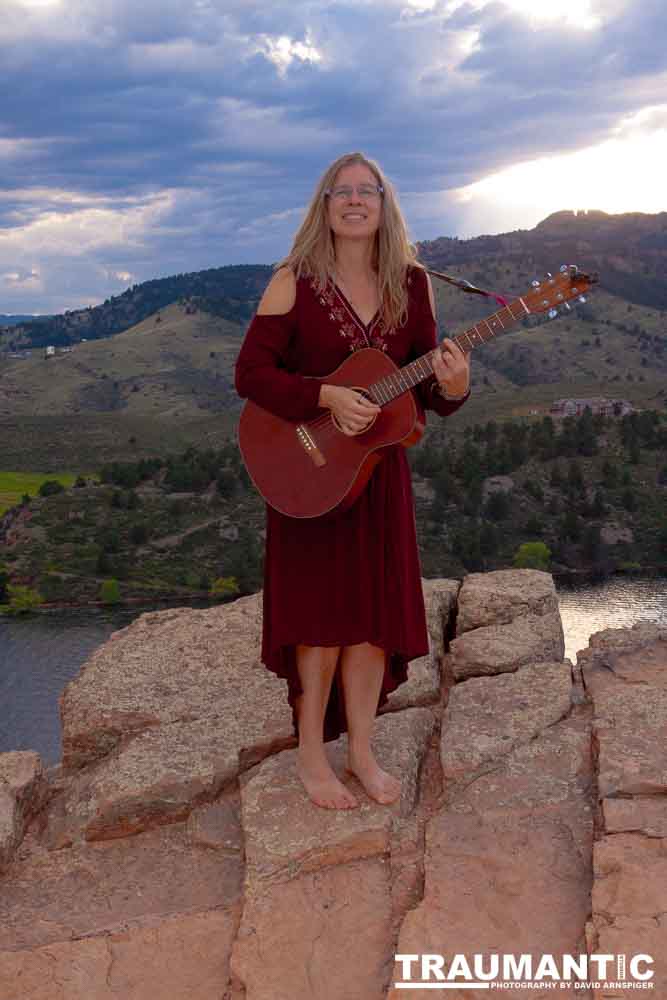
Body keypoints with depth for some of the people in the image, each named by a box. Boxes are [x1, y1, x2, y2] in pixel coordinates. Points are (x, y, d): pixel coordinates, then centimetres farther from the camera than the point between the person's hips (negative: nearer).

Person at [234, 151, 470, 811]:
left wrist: (451, 387, -17)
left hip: (378, 470, 4)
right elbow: (250, 373, -13)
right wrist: (327, 398, -25)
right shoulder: (294, 281, -8)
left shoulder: (410, 283, 3)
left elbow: (424, 380, 6)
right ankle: (311, 753, 19)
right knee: (322, 612, 2)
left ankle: (360, 748, 24)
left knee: (374, 612, 8)